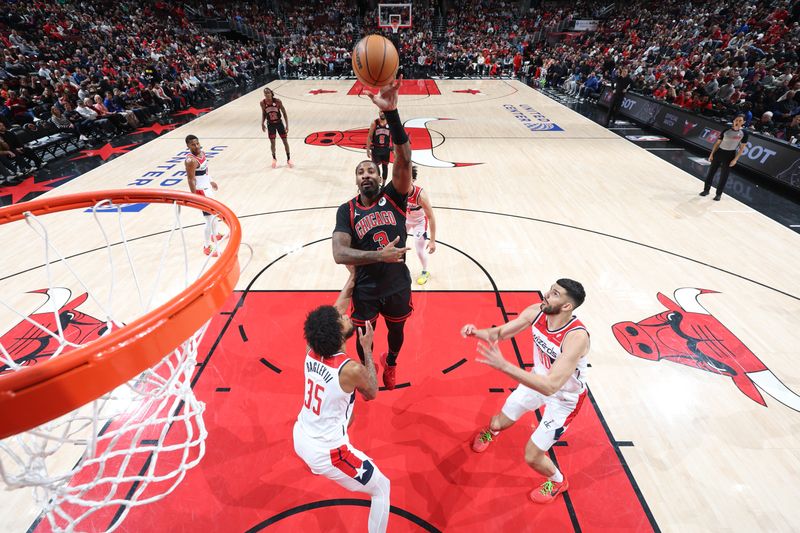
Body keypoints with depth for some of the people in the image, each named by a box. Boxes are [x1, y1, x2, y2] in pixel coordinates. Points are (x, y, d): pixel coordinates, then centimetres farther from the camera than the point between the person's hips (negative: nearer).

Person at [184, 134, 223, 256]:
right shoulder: (190, 160, -26)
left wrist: (210, 182, 28)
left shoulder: (201, 152, 2)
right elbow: (191, 179, -26)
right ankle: (207, 247, 7)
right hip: (201, 191, -10)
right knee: (210, 219, -5)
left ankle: (216, 235, 49)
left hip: (207, 187, 10)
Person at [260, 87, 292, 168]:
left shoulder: (277, 101, -16)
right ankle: (274, 158, 24)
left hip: (279, 123, -1)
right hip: (270, 125, 1)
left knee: (285, 141, 3)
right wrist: (262, 123, -5)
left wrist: (287, 125, -12)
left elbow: (284, 113, -9)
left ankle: (288, 159, 17)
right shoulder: (263, 103, -10)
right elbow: (263, 114, 6)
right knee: (272, 142, 2)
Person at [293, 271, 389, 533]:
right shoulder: (352, 369, -29)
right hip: (327, 453, -7)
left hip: (300, 439, 7)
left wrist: (353, 276, 9)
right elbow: (372, 394, -5)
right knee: (382, 488, 13)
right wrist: (367, 349, -6)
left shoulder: (311, 351, -12)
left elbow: (336, 309, 3)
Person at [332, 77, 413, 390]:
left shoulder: (393, 197, -11)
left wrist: (391, 112, -41)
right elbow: (339, 254, -24)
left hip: (398, 286, 1)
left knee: (396, 332, 25)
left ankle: (390, 364, 59)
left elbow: (403, 161, -29)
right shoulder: (347, 211, -11)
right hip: (365, 290, 0)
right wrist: (380, 255, -36)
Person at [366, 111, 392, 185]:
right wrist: (368, 150, -8)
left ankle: (383, 185, 24)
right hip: (376, 149, -2)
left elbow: (393, 137, 5)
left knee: (385, 167, 10)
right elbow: (369, 137, -4)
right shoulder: (374, 123, -6)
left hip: (386, 149, 2)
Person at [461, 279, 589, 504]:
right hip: (539, 379, 5)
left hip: (564, 398, -5)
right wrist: (477, 332, -31)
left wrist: (503, 365, -53)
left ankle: (558, 482, 38)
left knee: (532, 457, 2)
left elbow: (550, 386, -46)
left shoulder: (577, 337, -40)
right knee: (499, 422, 18)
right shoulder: (536, 312, -21)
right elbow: (500, 333, -9)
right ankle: (491, 430, 58)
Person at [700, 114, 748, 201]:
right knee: (711, 172, 6)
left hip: (730, 155, -1)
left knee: (724, 176, 4)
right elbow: (718, 142, 4)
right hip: (719, 152, 1)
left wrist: (735, 159, -9)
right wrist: (712, 154, 0)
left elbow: (742, 148, -2)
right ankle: (706, 190, 21)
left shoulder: (744, 133, -6)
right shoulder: (726, 130, -3)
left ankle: (719, 194, 15)